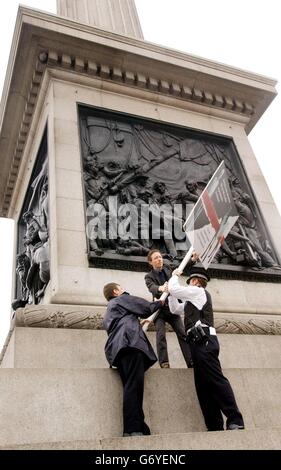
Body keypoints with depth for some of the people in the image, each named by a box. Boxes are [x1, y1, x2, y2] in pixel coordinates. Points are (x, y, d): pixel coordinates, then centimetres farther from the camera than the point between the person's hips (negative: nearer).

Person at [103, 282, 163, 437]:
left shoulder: (108, 313, 38)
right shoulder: (121, 298, 17)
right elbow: (146, 308, 16)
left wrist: (139, 324, 51)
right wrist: (160, 302, 33)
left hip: (117, 348, 8)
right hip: (130, 342, -8)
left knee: (131, 387, -2)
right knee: (134, 385, -19)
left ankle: (141, 429, -10)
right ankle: (133, 429, -29)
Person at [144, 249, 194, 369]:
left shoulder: (167, 269, 12)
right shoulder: (149, 277, -1)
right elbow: (152, 288, -20)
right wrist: (161, 288, -44)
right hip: (160, 308, -3)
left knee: (182, 334, -4)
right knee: (161, 335, -18)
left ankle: (191, 362, -4)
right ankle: (164, 363, -19)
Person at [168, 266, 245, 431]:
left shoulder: (198, 291, 2)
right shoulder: (193, 300, 30)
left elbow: (174, 288, -4)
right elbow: (175, 309, 35)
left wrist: (175, 276, 15)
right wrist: (171, 293, 27)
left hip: (204, 340, -10)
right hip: (200, 342, 10)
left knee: (215, 378, -16)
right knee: (203, 385, 5)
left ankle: (235, 421, -17)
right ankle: (215, 426, 6)